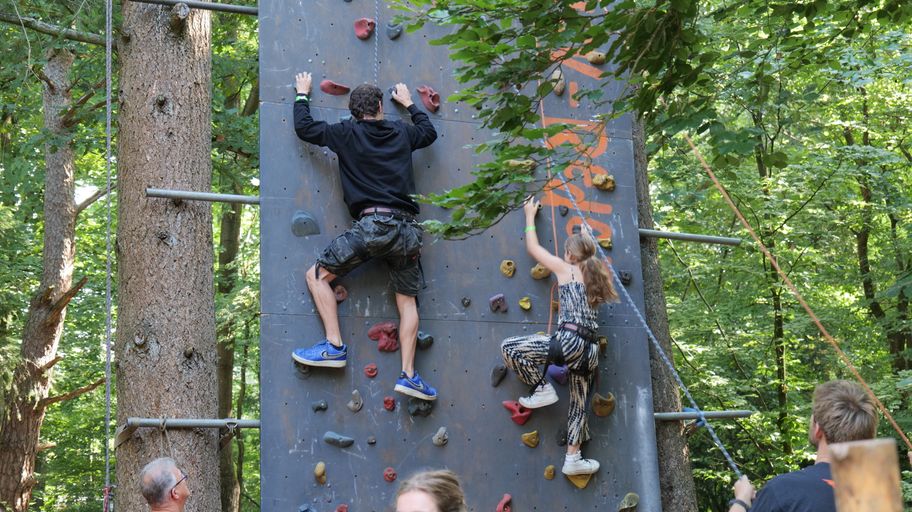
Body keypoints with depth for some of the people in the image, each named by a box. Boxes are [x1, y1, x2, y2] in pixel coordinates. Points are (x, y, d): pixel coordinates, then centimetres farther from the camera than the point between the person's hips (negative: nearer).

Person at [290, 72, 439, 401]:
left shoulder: (347, 133, 5)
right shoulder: (401, 132, 15)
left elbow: (304, 127, 12)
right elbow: (429, 132, 35)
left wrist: (302, 95, 29)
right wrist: (409, 104, 49)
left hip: (371, 225, -4)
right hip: (406, 227, 4)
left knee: (317, 275, 8)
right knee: (407, 300, 13)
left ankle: (334, 347, -1)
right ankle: (408, 374, 3)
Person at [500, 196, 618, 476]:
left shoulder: (566, 269, 5)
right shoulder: (595, 276, 19)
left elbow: (533, 247, 15)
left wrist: (530, 215, 28)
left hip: (569, 341, -7)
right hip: (590, 350, 8)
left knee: (509, 347, -3)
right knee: (578, 402, 15)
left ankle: (543, 389, 1)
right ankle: (573, 458, 13)